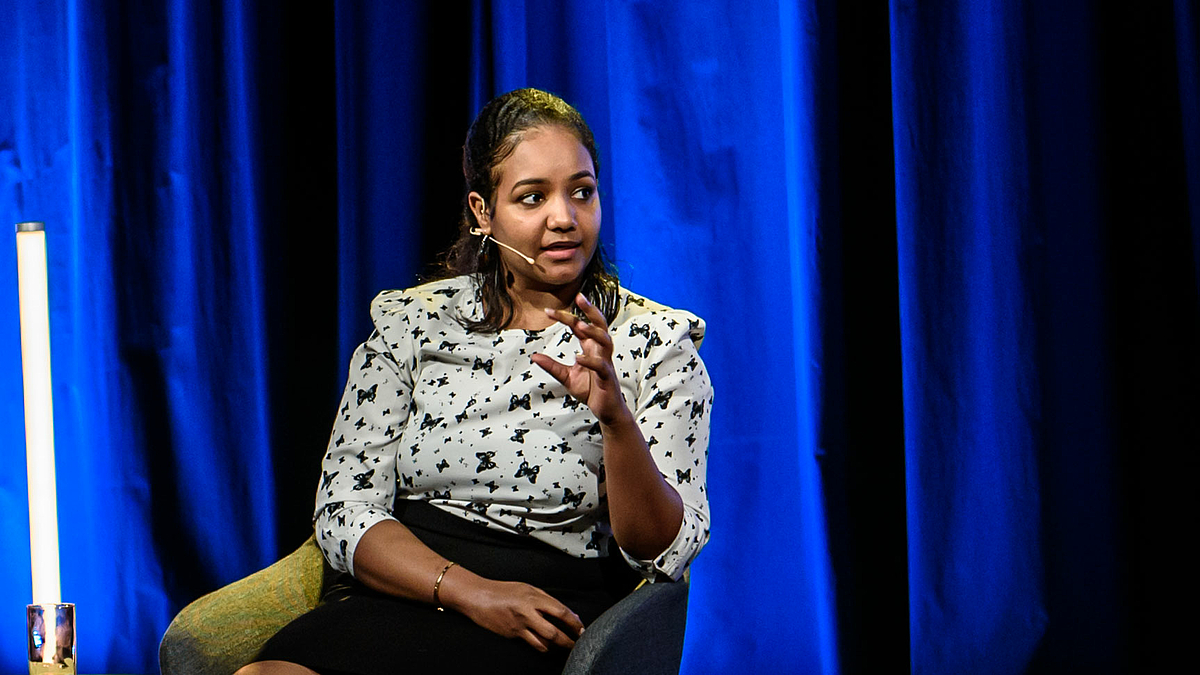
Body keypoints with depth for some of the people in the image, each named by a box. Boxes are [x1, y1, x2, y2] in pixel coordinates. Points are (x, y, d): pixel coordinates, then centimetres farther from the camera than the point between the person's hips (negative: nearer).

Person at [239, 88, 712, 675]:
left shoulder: (655, 343, 5)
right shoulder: (411, 323, 12)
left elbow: (664, 554, -3)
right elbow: (344, 510, 4)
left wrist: (615, 416, -21)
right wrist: (468, 590, -13)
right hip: (394, 597, 3)